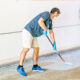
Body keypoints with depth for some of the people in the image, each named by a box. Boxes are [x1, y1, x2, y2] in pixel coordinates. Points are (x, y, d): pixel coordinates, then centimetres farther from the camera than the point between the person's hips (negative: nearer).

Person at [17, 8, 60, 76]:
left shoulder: (50, 20, 17)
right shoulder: (47, 14, -12)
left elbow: (51, 32, 26)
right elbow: (40, 21, -30)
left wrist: (54, 43, 26)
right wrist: (45, 30, -28)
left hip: (33, 34, 10)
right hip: (28, 31, -10)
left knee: (36, 49, 9)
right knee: (26, 49, -15)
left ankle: (35, 66, 20)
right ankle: (20, 67, -10)